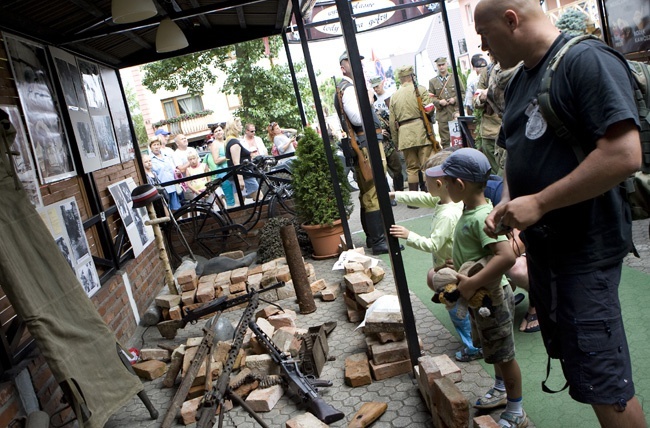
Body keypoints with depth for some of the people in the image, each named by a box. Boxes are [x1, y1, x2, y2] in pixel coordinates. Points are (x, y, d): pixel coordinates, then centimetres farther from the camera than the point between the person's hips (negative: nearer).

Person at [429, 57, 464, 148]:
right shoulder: (432, 82, 10)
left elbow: (463, 93, 11)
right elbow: (430, 98, 7)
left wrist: (455, 99, -8)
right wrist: (439, 102, -11)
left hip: (455, 112, 0)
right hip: (442, 115, 0)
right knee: (445, 140, 1)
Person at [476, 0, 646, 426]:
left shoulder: (587, 60, -16)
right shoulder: (519, 82, 11)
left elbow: (624, 155, -26)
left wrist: (537, 203, -22)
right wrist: (506, 205, 3)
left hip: (585, 248, -9)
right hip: (542, 244, 9)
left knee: (601, 379, 0)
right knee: (573, 359, 22)